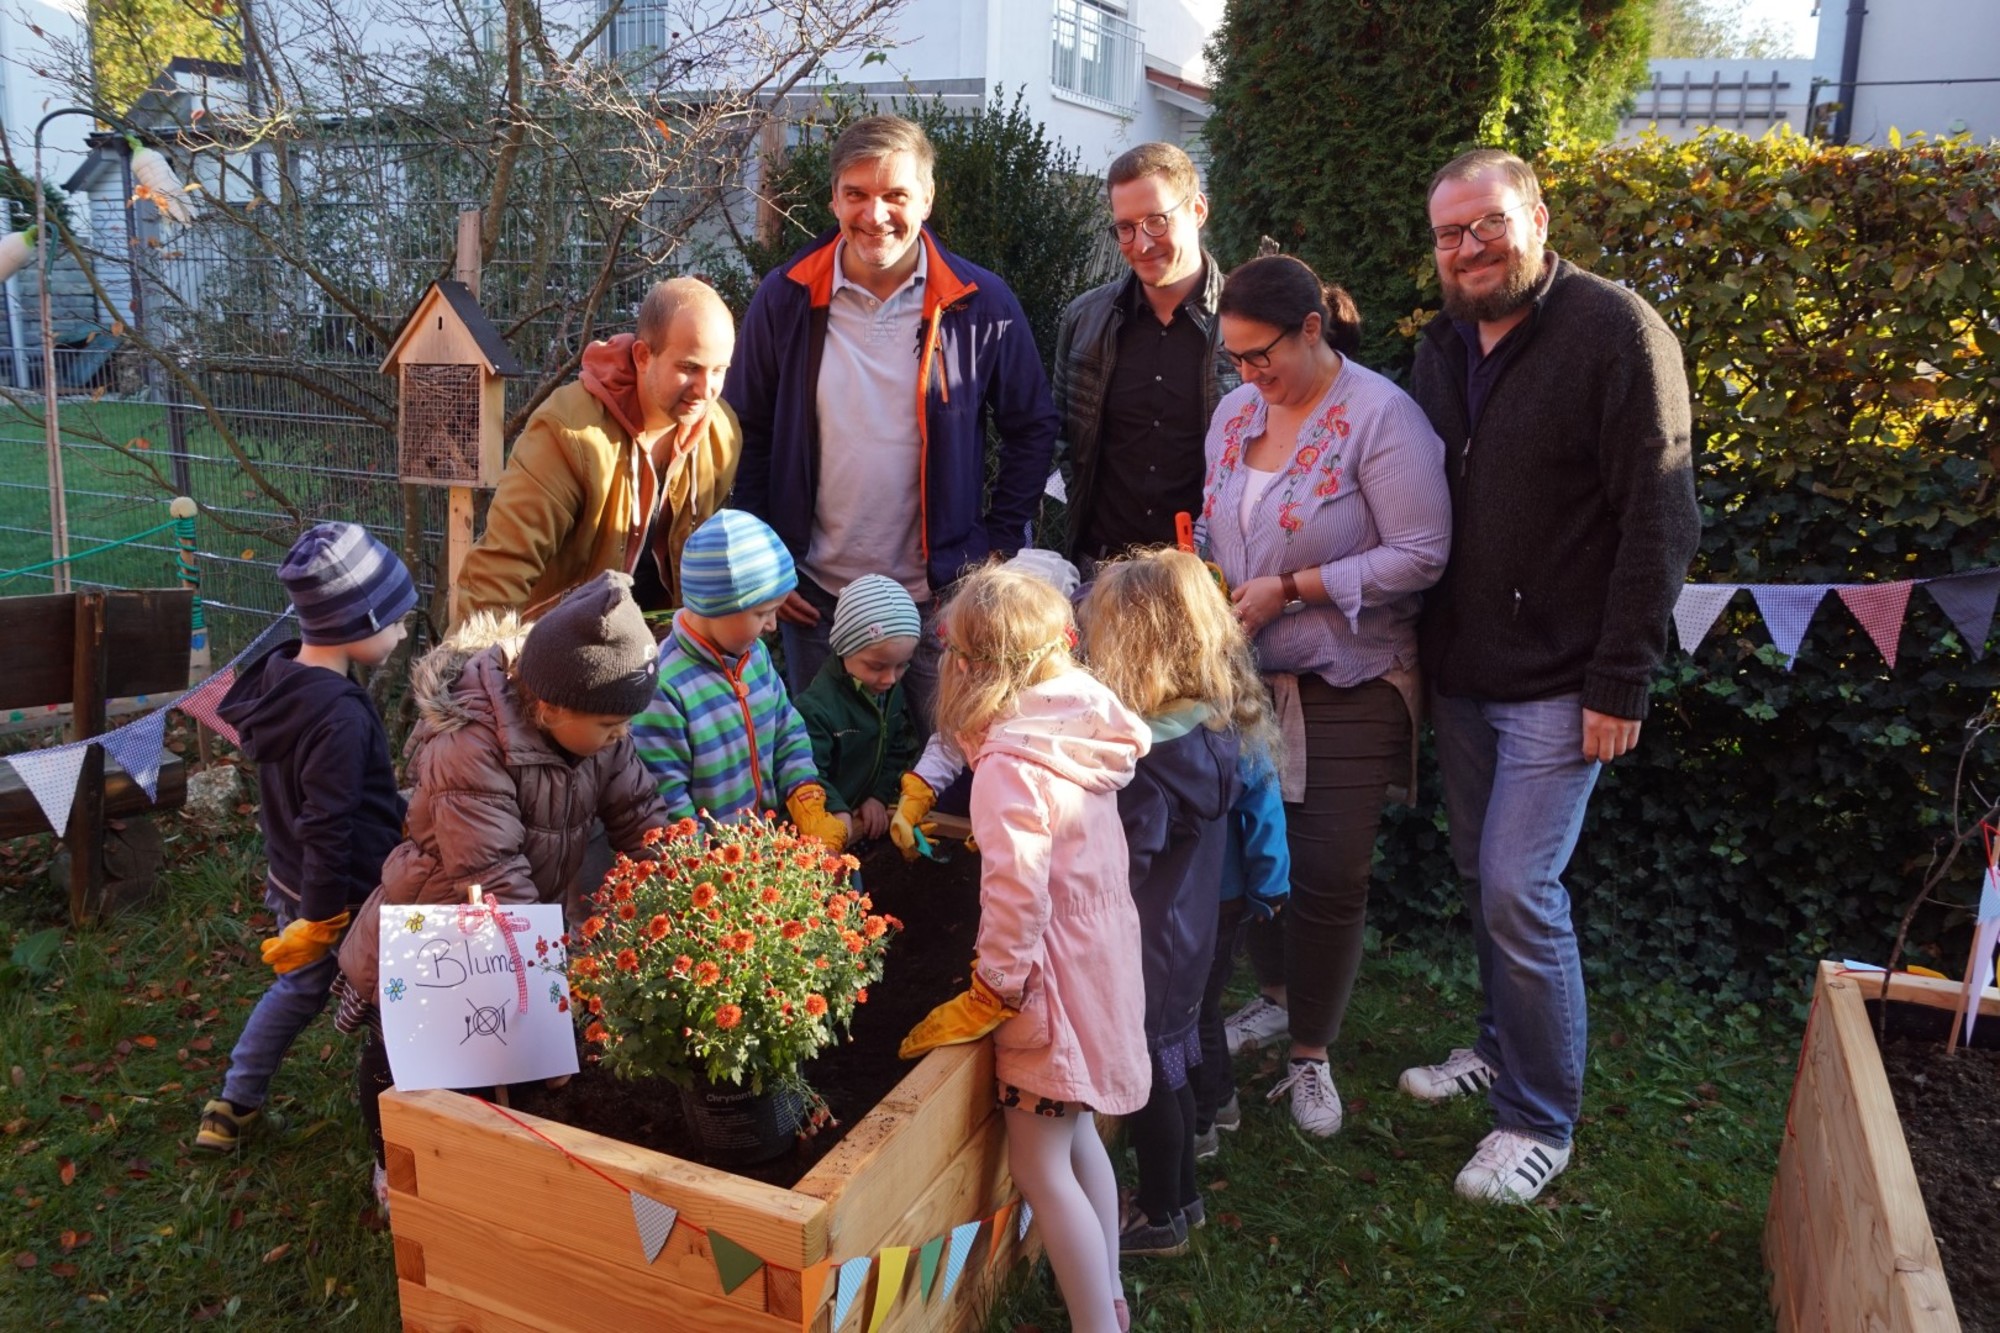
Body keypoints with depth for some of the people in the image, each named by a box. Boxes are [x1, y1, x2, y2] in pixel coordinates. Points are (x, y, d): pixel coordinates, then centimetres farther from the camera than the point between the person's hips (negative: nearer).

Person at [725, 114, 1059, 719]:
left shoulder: (980, 304, -5)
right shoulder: (785, 299, -2)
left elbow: (1032, 430, 4)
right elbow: (747, 435, 5)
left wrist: (997, 543, -1)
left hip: (941, 597, -1)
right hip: (816, 597, 1)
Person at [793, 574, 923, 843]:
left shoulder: (893, 690, 2)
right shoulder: (816, 707, -22)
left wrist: (880, 796, -3)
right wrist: (838, 813, -36)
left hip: (876, 813, 7)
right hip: (830, 822, -6)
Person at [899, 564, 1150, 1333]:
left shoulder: (1009, 766, -26)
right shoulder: (1082, 731, -2)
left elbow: (1016, 892, -29)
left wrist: (994, 990, -17)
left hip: (1052, 978, -9)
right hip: (1101, 957, 9)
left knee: (1040, 1168, 4)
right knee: (1077, 1137, 23)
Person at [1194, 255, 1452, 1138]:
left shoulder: (1379, 416, -15)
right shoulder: (1237, 410, 6)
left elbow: (1420, 556, -19)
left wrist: (1291, 588, -20)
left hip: (1348, 688, -6)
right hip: (1249, 676, 6)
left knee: (1328, 872, 1)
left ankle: (1311, 1055, 20)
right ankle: (1278, 995, 39)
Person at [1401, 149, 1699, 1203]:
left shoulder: (1616, 333, -12)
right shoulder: (1442, 346, 10)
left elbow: (1660, 520, -14)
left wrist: (1622, 680, -17)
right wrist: (1423, 644, 10)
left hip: (1559, 682, -7)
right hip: (1459, 671, 7)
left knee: (1518, 890, -7)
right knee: (1481, 875, 16)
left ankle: (1540, 1120, 11)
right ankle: (1502, 1046, 36)